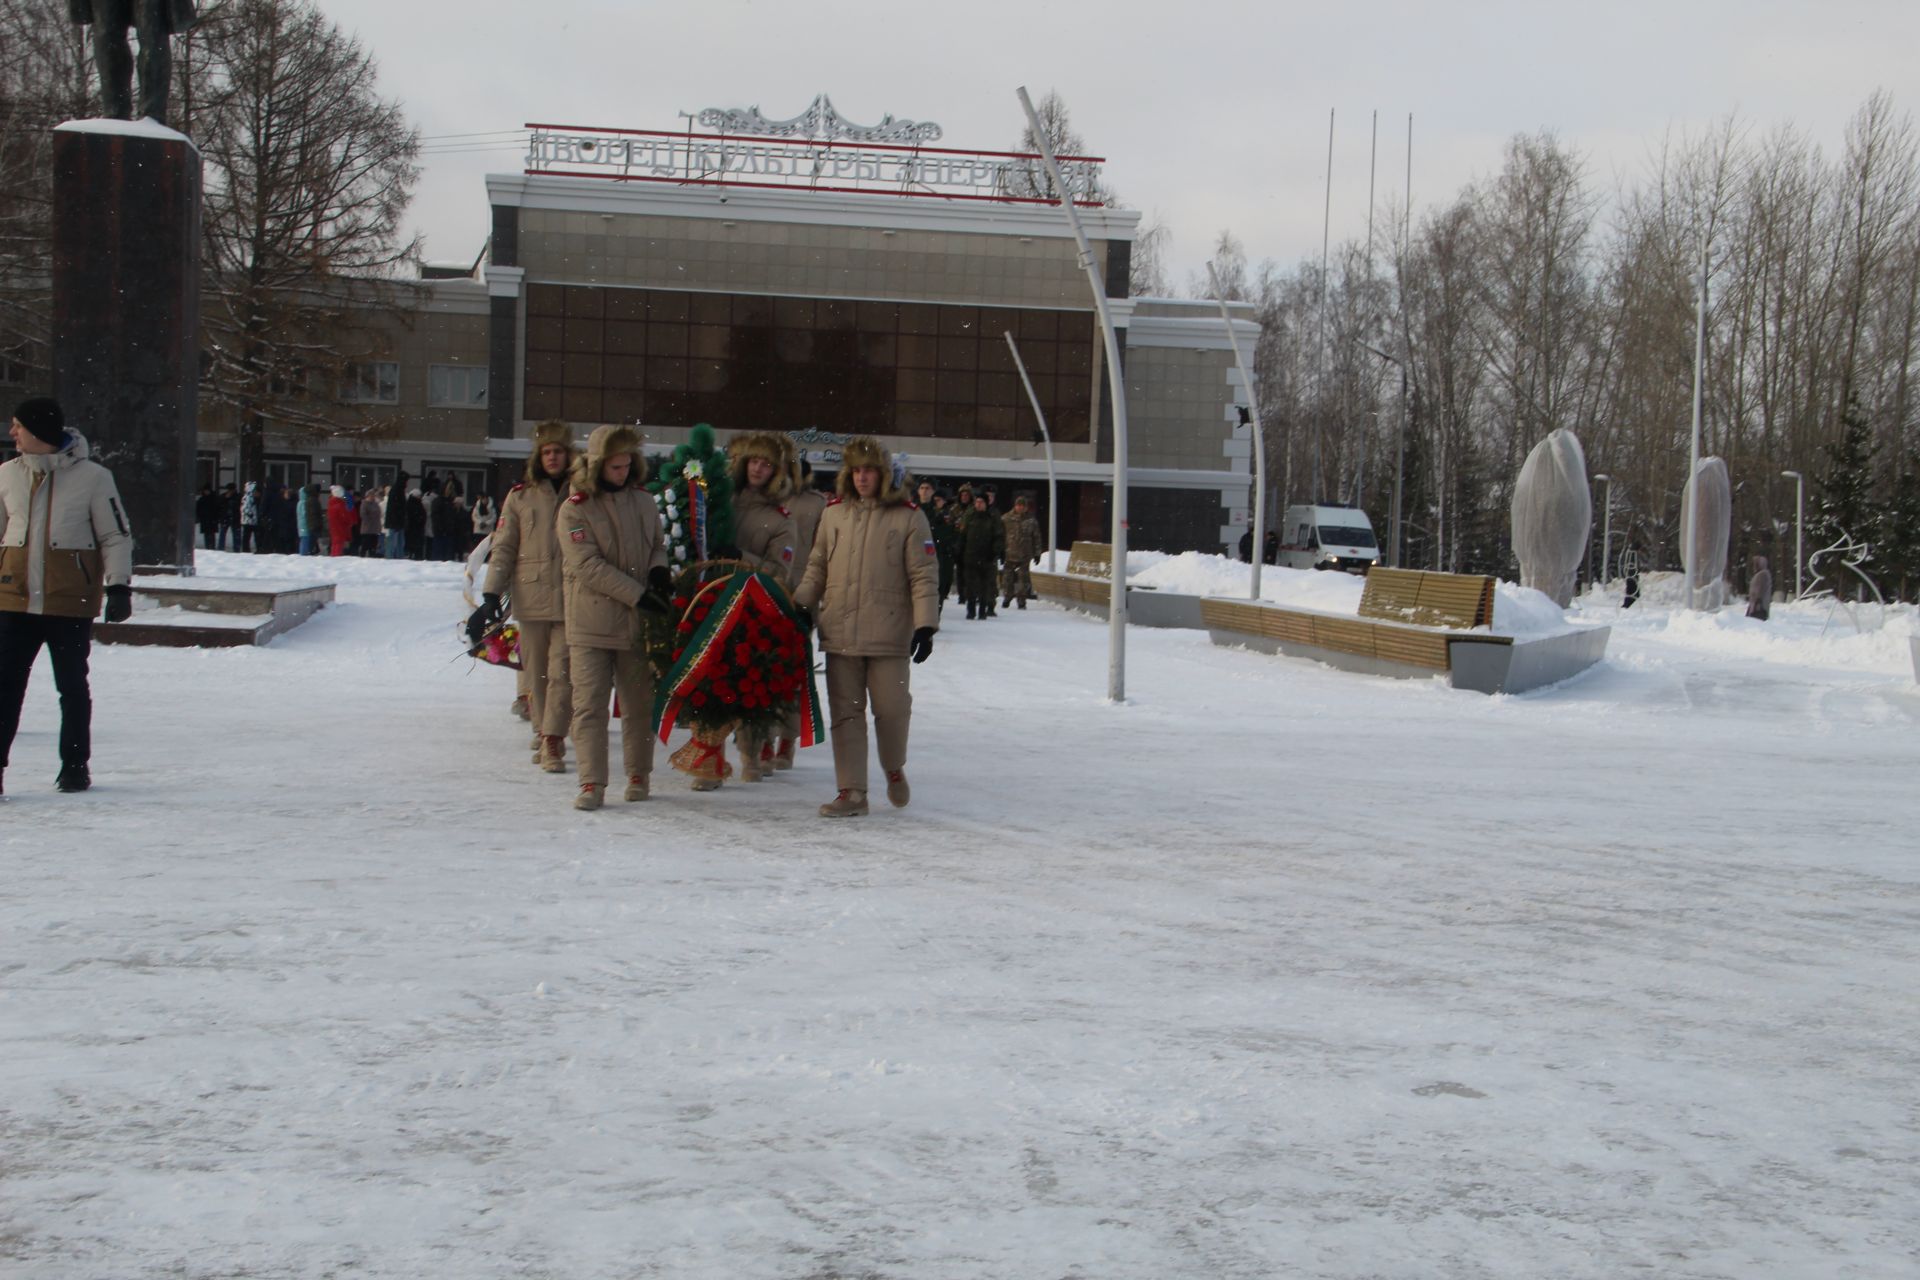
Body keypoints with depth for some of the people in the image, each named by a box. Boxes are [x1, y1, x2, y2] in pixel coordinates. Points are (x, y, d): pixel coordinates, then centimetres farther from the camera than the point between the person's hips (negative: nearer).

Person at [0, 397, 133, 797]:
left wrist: (119, 587, -8)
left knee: (72, 687, 9)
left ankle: (75, 765, 21)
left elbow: (116, 536, -1)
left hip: (71, 603, -3)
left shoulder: (92, 477, -6)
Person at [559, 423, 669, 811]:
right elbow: (589, 566, -14)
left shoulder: (643, 502, 8)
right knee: (589, 705, -6)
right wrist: (639, 594, -18)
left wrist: (659, 569, -4)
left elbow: (658, 544, 20)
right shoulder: (574, 510, -7)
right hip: (591, 625, -4)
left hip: (638, 623, 4)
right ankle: (592, 783, -2)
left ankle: (638, 774, 23)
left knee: (639, 703, 10)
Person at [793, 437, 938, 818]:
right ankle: (852, 791, 9)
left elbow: (924, 575, -1)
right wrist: (799, 605, 6)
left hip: (889, 633, -3)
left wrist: (925, 625, -9)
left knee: (892, 709, -2)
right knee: (845, 713, 3)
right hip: (840, 633, 3)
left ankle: (894, 769, 26)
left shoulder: (907, 517, 0)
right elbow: (817, 568, 18)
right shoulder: (834, 513, 10)